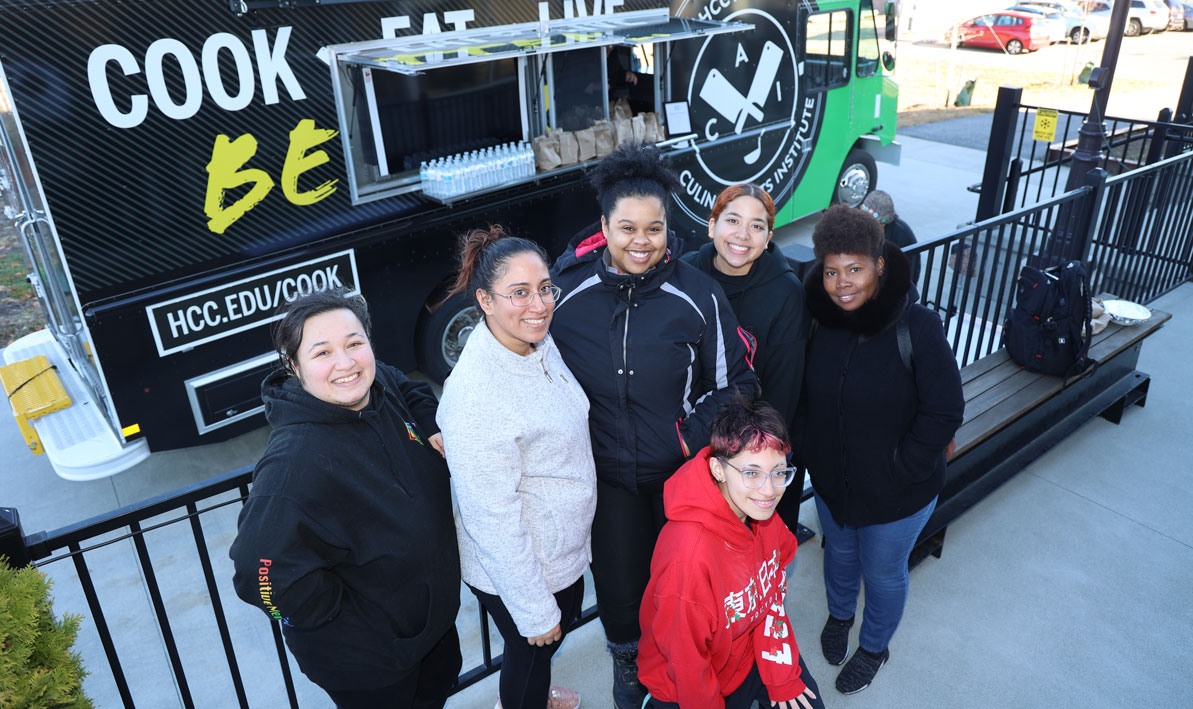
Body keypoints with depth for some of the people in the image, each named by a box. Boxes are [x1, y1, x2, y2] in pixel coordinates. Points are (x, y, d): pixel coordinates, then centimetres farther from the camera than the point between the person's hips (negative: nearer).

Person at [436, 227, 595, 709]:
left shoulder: (540, 344, -7)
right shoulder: (476, 394, -33)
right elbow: (494, 520, -27)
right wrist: (535, 612, -19)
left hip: (565, 550, 9)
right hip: (515, 573, -8)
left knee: (562, 625, 31)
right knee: (532, 649, 18)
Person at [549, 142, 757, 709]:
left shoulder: (697, 295, -15)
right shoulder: (565, 292, -13)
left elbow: (735, 382, -6)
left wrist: (692, 438, -15)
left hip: (680, 472, 0)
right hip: (606, 475, 1)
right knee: (618, 578, 17)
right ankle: (627, 659, 51)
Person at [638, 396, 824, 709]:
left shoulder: (762, 512, -17)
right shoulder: (690, 554, -39)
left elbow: (773, 595, -2)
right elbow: (686, 661, -24)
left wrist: (781, 676, -2)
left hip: (749, 647, 6)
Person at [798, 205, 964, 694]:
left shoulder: (916, 327, -25)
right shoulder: (819, 319, -12)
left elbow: (944, 412, -20)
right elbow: (804, 393, 3)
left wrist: (901, 469, -17)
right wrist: (809, 451, -1)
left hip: (896, 493, -3)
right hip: (830, 480, 4)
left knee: (883, 574, 19)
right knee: (839, 553, 28)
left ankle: (874, 647, 48)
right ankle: (839, 615, 58)